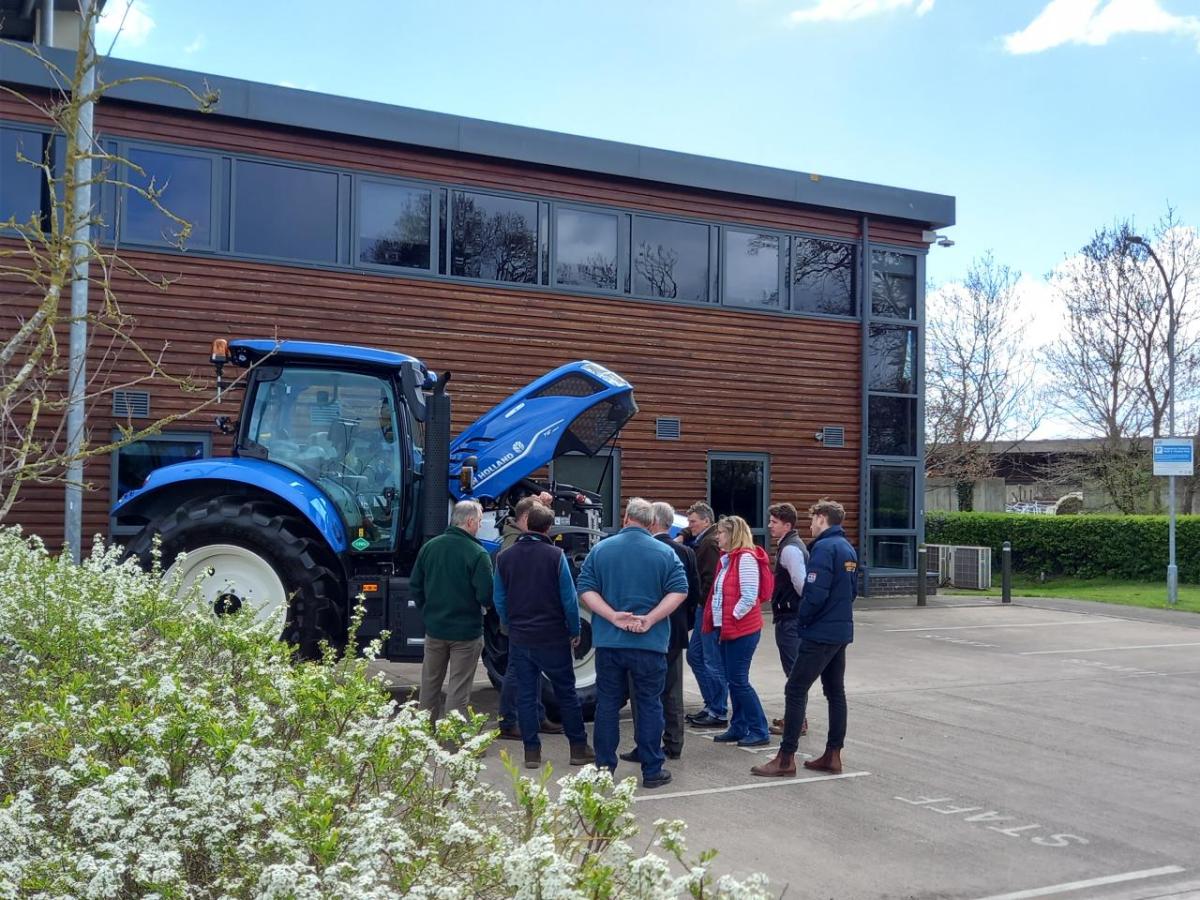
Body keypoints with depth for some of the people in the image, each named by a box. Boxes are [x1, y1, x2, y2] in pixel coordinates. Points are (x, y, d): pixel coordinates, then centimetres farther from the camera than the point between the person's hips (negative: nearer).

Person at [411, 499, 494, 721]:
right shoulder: (477, 554, -18)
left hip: (434, 628, 5)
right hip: (466, 630, -5)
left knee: (430, 684, 19)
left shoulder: (429, 547, -1)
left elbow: (414, 587, 5)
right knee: (458, 689, 4)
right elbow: (487, 596, -21)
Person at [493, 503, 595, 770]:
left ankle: (532, 751, 11)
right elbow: (569, 598, -9)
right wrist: (574, 631, 2)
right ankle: (578, 748, 15)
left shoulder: (504, 557, 1)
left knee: (525, 695, 9)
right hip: (553, 637, -3)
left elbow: (499, 600, 6)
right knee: (566, 692, 9)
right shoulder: (555, 555, -11)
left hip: (519, 638, 3)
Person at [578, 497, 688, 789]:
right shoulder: (664, 553, -1)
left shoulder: (600, 549, 2)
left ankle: (604, 768, 16)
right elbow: (679, 590, -9)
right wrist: (650, 619, -13)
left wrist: (613, 616, -11)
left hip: (608, 642, 1)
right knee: (649, 705, 7)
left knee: (607, 705, 10)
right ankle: (652, 771, 10)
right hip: (650, 644, -1)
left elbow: (585, 589, -4)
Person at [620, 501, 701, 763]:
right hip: (676, 633, 6)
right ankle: (673, 745, 18)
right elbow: (695, 593, 6)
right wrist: (684, 622, 15)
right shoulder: (686, 553, 1)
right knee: (672, 691, 14)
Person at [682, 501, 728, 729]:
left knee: (713, 662, -4)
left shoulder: (711, 543, -15)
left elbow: (711, 578, -21)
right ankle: (711, 704, 24)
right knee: (694, 655, 16)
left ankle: (718, 713, 3)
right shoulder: (701, 542, 16)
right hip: (703, 609, 10)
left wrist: (702, 601, -12)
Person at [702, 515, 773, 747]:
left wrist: (731, 620, -16)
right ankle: (739, 728, 20)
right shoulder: (727, 558, 15)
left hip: (742, 629, -9)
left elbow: (749, 597, -20)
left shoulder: (746, 558, -14)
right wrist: (714, 619, 9)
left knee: (738, 680, -6)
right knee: (733, 680, 12)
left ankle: (759, 731, 2)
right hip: (726, 628, 9)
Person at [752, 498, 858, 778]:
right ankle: (833, 755, 17)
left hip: (820, 634, -9)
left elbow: (815, 594, -22)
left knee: (795, 691, -5)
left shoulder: (824, 548, -16)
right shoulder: (848, 549, 11)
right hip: (841, 631, 9)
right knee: (835, 692, 12)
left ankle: (786, 758, -3)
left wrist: (803, 618, -7)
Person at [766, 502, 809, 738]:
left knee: (794, 671, -4)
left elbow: (801, 584, -22)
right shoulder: (792, 545, 15)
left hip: (790, 619, -10)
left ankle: (797, 722, 1)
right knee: (794, 671, 17)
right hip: (792, 616, 10)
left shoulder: (790, 549, -17)